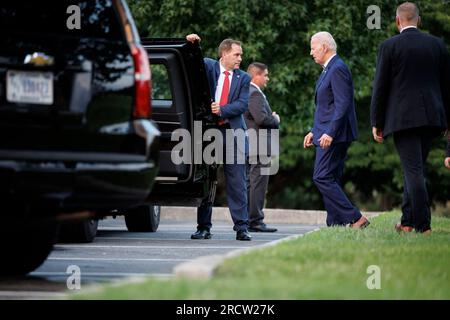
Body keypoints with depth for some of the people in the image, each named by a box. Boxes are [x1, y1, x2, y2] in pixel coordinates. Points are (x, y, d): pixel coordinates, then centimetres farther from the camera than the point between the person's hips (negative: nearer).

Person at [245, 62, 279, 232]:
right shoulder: (255, 93, -14)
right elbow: (261, 118, -24)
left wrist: (272, 118, 13)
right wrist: (276, 120, -6)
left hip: (248, 146, 11)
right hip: (259, 147, -11)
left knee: (249, 183, 13)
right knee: (258, 184, -8)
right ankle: (255, 220, -8)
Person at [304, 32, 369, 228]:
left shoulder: (338, 69, -14)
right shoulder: (328, 70, 19)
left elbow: (343, 104, -22)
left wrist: (330, 133, -26)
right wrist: (314, 131, 22)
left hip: (334, 136, -11)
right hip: (327, 133, 11)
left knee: (322, 178, -14)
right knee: (331, 180, 9)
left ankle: (355, 218, -16)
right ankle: (335, 224, 10)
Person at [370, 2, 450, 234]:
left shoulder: (389, 47, -4)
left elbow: (380, 87, -3)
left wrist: (376, 123, 3)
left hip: (402, 118, -5)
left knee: (414, 170, -6)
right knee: (415, 169, 16)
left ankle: (423, 225, -11)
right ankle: (407, 222, 19)